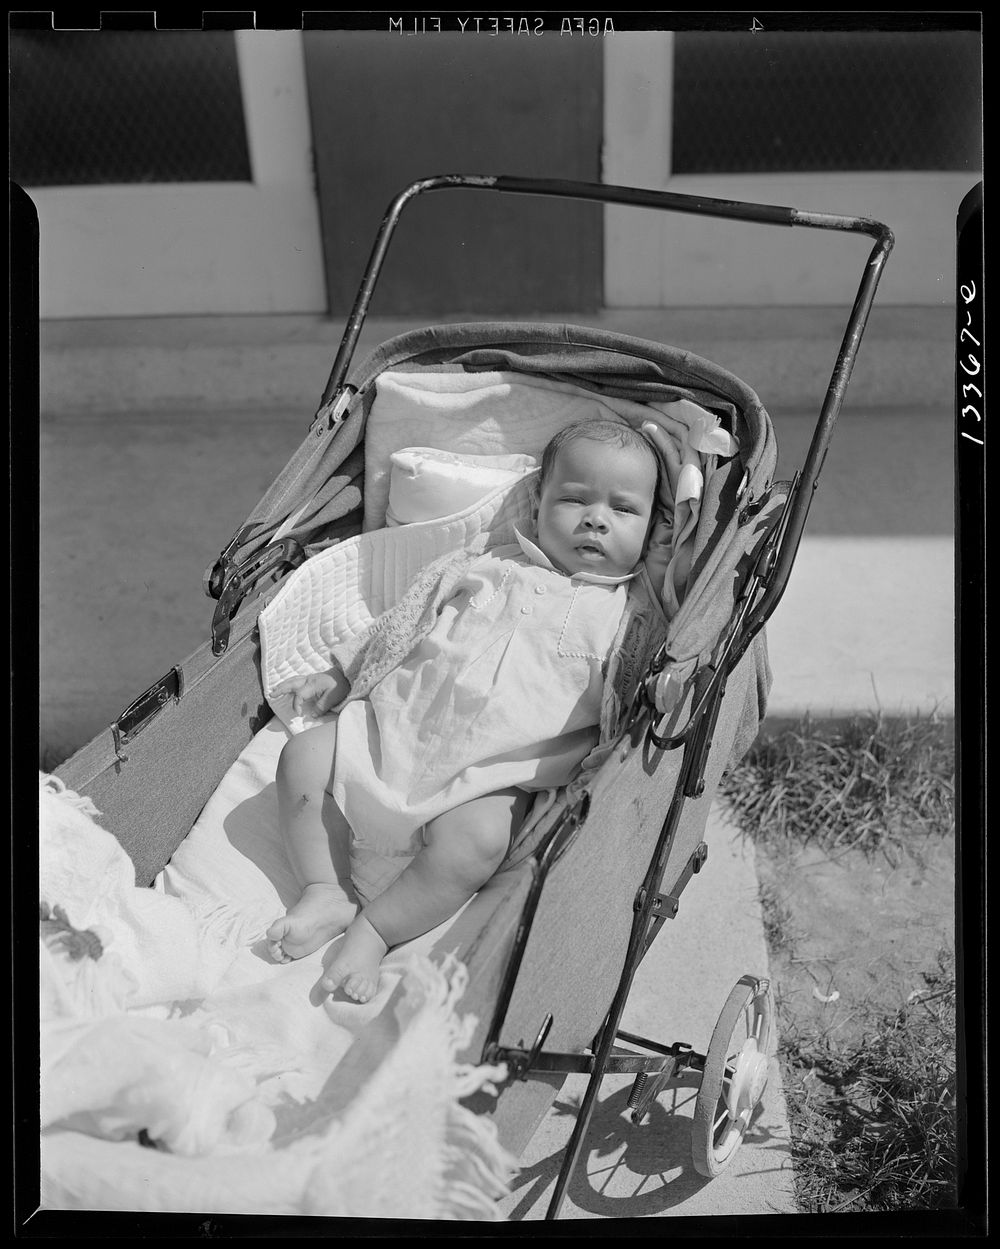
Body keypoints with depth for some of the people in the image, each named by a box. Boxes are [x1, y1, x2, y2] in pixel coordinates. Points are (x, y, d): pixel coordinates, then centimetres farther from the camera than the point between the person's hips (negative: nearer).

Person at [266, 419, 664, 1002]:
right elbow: (406, 626, 21)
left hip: (493, 772, -4)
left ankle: (377, 928, -16)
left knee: (477, 839, -32)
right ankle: (327, 891, -3)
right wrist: (339, 677, 20)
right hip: (396, 724, 4)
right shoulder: (494, 568, 15)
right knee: (304, 756, -7)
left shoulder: (627, 617, 7)